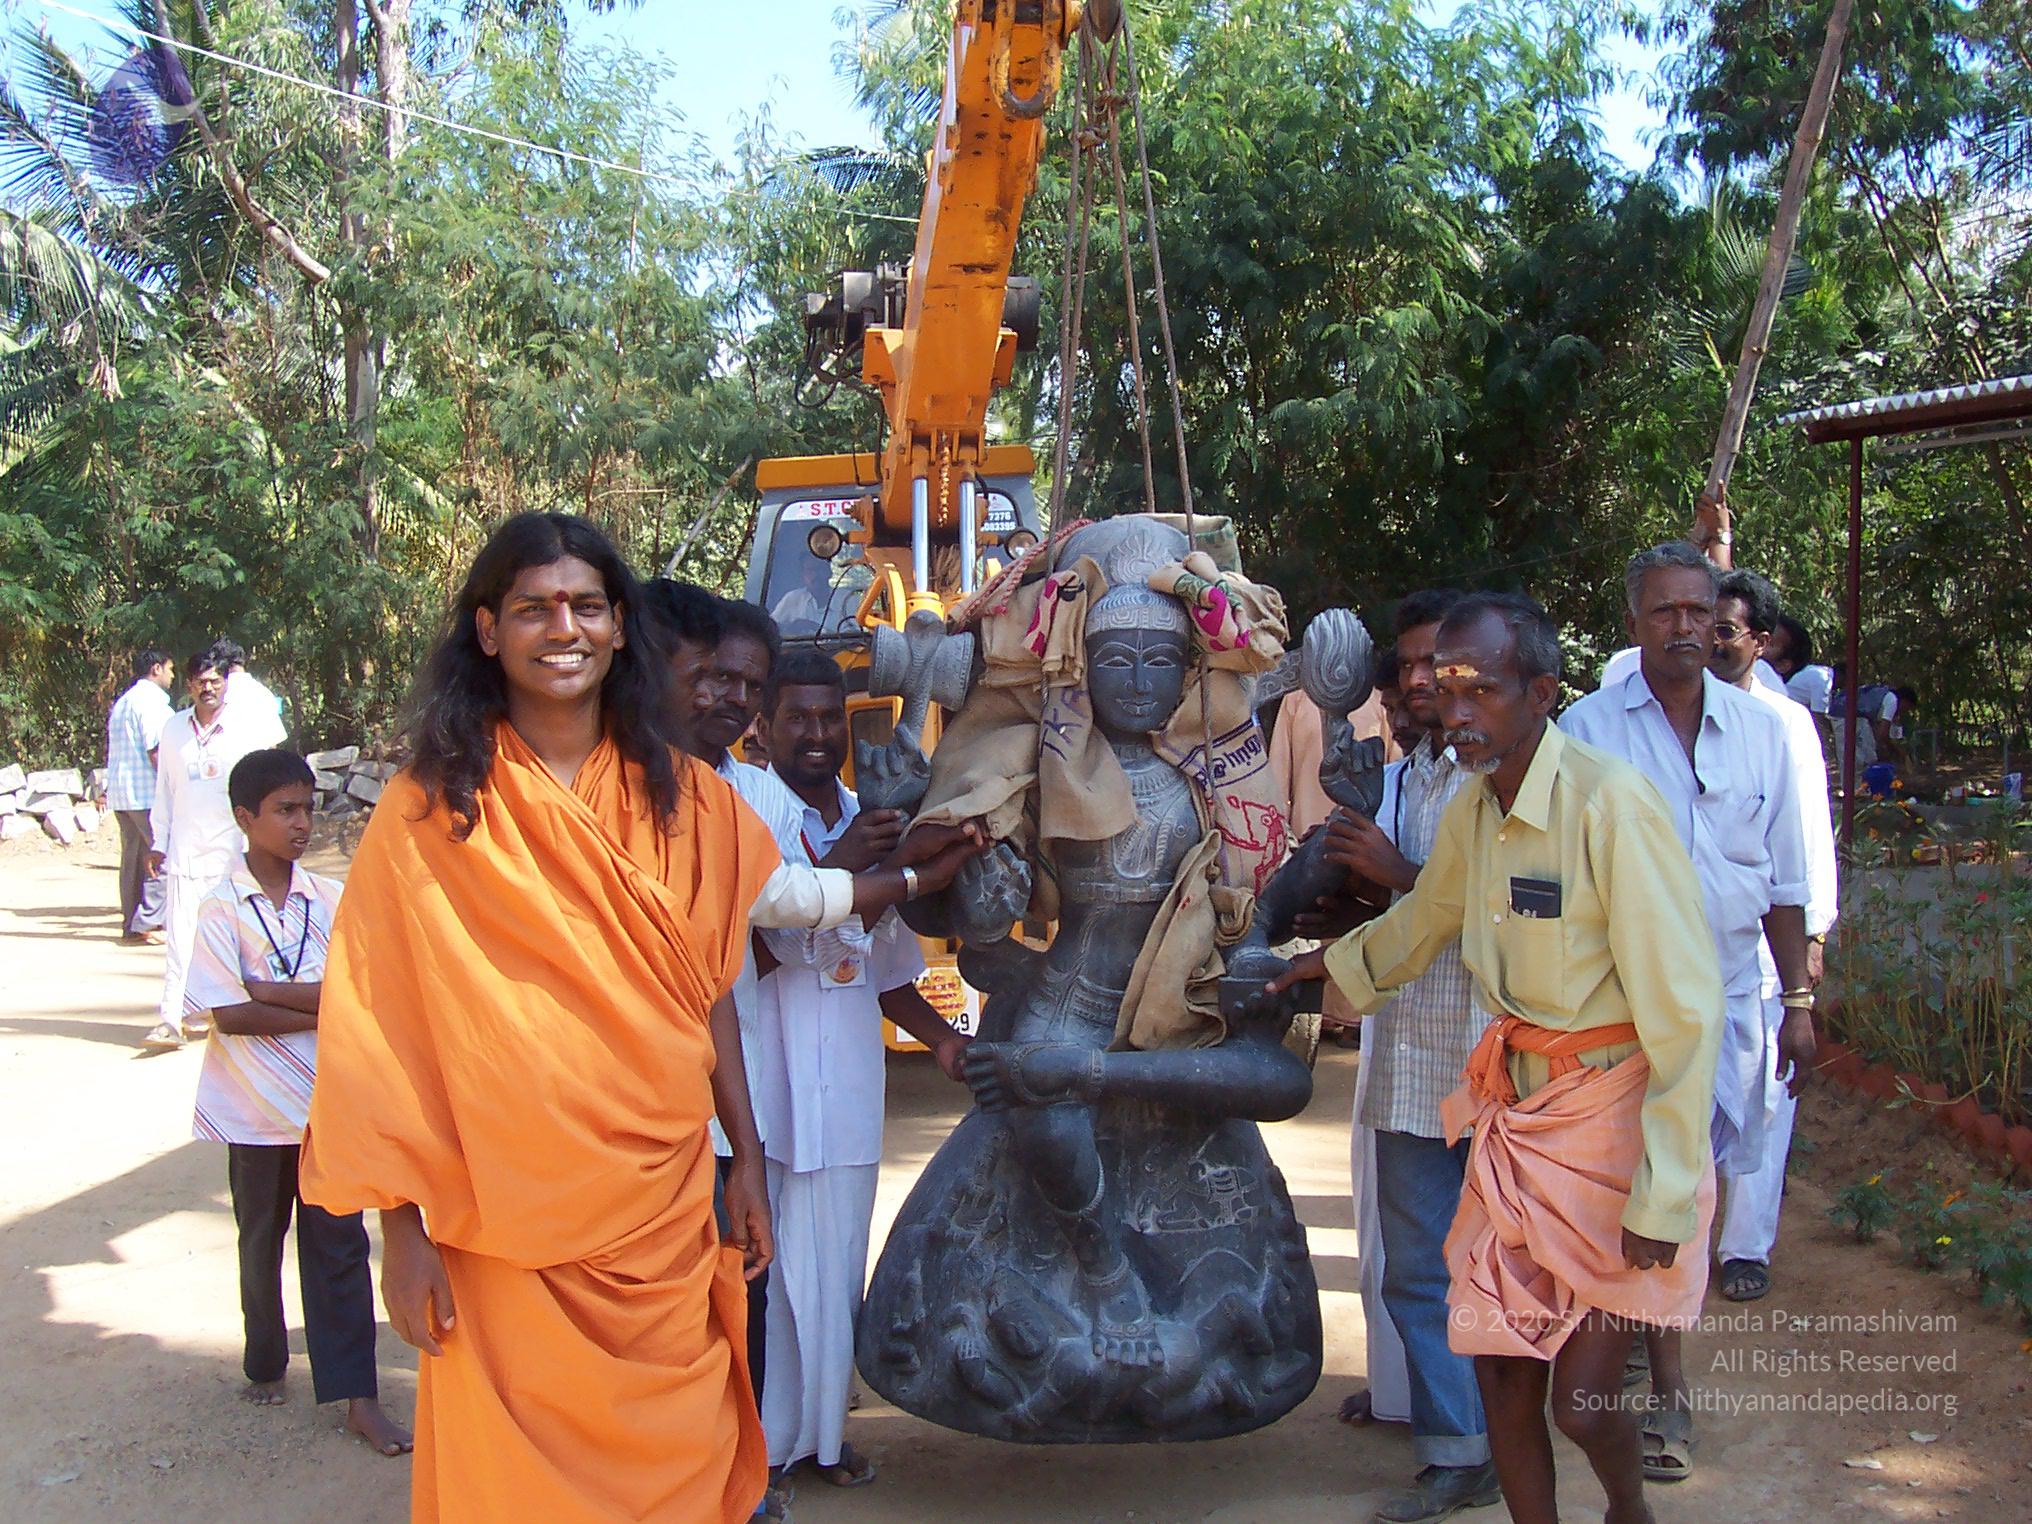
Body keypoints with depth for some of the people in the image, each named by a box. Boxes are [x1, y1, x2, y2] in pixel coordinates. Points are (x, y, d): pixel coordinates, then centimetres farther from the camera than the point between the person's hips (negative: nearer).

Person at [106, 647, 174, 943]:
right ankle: (147, 923, -10)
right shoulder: (151, 701, -11)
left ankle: (131, 924, 15)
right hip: (147, 793, -10)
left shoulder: (123, 701, 19)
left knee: (133, 857, 12)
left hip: (120, 793, 10)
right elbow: (156, 753, -18)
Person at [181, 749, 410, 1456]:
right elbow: (230, 1014, -16)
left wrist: (264, 988, -15)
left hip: (328, 1103, 1)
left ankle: (357, 1397, 8)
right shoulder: (221, 907, -8)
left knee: (339, 1245, 3)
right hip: (256, 1108, -1)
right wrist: (320, 1009, -13)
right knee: (262, 1242, 16)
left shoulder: (331, 898, -1)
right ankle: (266, 1366, 36)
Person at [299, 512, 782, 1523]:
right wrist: (401, 1228, -8)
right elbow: (383, 1030, -6)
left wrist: (746, 1162, 8)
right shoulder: (432, 807, -6)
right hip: (504, 1233, -2)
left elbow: (709, 993, 9)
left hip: (665, 1214, 3)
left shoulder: (678, 798, 4)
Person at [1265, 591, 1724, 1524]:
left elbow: (1684, 1012, -20)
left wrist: (1663, 1197, -18)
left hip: (1619, 1110, -6)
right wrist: (1322, 964, 29)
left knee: (1582, 1404, -1)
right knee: (1501, 1373, 9)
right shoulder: (1472, 806, 1)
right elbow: (1424, 921, 23)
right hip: (1518, 1102, 6)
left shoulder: (1608, 802, -22)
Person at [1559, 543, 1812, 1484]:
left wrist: (1798, 1000, 8)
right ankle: (1667, 1394, 7)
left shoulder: (1761, 730, 5)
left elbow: (1784, 879, 10)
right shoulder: (1588, 729, -5)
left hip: (1726, 995, 3)